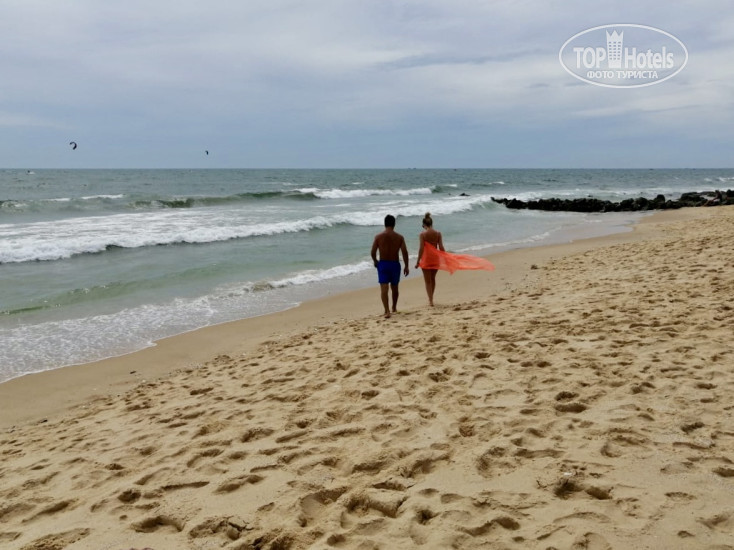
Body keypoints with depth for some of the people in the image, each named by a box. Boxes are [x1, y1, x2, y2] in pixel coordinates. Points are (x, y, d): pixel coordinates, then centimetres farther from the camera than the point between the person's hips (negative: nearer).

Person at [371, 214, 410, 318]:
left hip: (383, 264, -2)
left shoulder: (378, 236, -4)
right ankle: (394, 308, 39)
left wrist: (375, 261, 13)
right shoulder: (399, 237, -2)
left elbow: (372, 253, -6)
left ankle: (387, 311, -21)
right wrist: (406, 266, 0)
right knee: (394, 288, 20)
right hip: (395, 264, 2)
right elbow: (405, 252, -8)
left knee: (384, 289, -6)